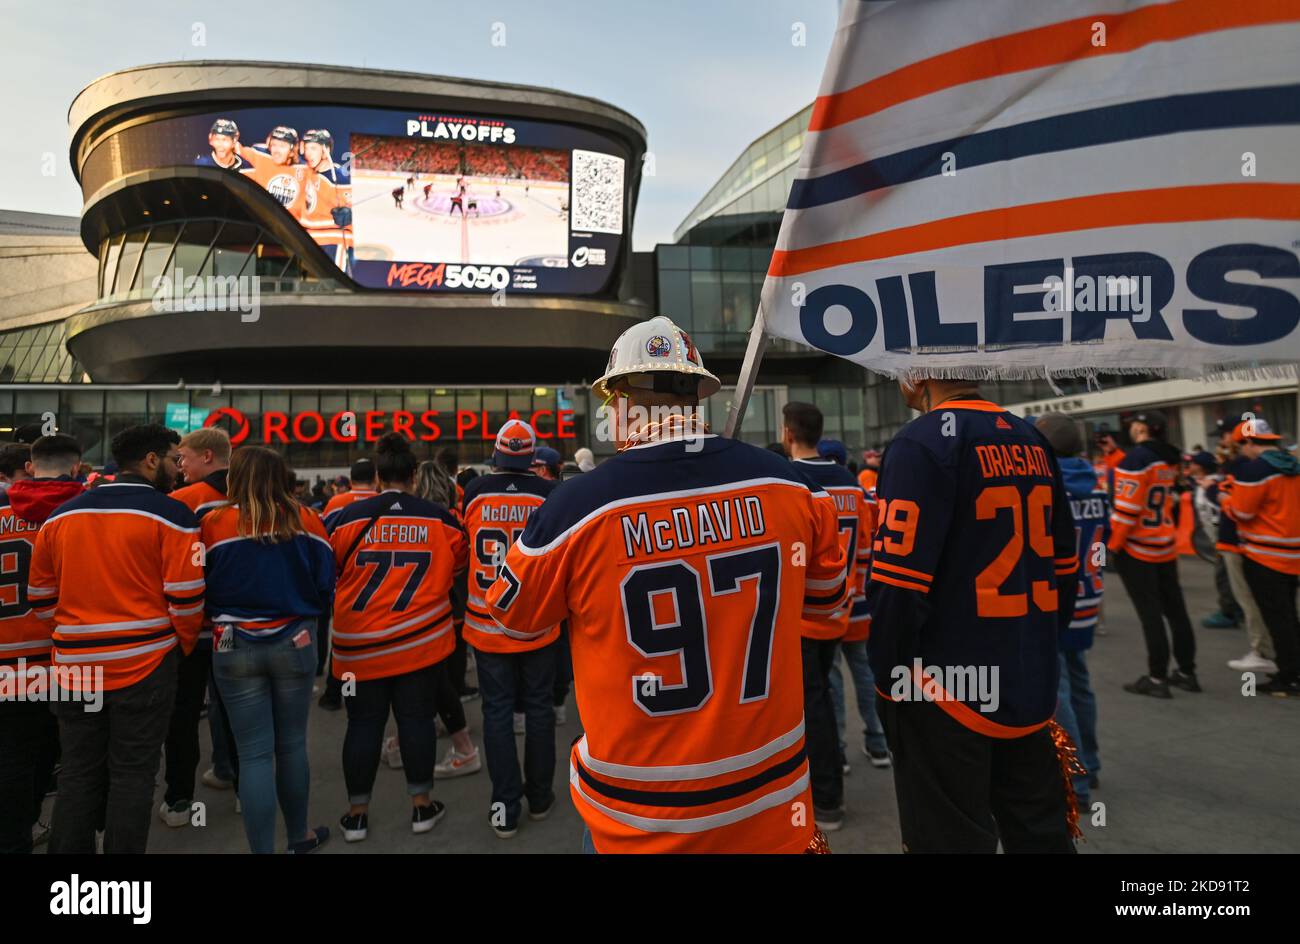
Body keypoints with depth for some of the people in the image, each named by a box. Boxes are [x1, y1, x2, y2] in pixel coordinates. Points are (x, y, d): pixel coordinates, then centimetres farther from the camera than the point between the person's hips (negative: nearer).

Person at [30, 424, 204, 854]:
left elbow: (41, 596, 13)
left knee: (79, 773, 16)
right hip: (145, 662, -5)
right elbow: (185, 597, -12)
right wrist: (183, 645, 5)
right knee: (132, 774, 6)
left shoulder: (61, 514, 8)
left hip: (75, 665, 5)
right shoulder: (170, 514, -9)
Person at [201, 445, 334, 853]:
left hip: (234, 647, -1)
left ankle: (263, 848, 11)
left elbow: (199, 586, 2)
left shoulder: (214, 523, -7)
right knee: (292, 745, 16)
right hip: (293, 643, 1)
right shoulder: (305, 520, -5)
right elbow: (326, 582, -1)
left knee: (253, 753, 6)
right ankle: (299, 836, 33)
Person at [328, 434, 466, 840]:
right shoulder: (439, 517, -4)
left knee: (363, 724, 11)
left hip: (360, 643, 0)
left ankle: (356, 812, 23)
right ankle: (421, 804, 22)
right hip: (422, 641, 0)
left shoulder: (348, 517, -7)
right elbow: (460, 566, 11)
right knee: (417, 718, 11)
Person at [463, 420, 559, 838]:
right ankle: (540, 796, 26)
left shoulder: (475, 491, -7)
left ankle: (506, 807, 15)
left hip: (487, 624, 1)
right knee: (539, 708, 13)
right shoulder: (549, 493, -12)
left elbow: (463, 545, 8)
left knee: (497, 712, 9)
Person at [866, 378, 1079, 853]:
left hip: (945, 694, -7)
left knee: (952, 837, 8)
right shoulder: (1032, 441, 7)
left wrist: (890, 676, -7)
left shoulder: (921, 443, -16)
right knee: (1041, 834, 20)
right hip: (1031, 687, 7)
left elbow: (898, 584, -20)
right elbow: (1063, 566, 13)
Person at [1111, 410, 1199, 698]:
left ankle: (1157, 678, 1)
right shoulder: (1169, 458, 8)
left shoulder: (1137, 456, -16)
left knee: (1149, 612, -4)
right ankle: (1186, 672, 22)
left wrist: (1112, 543, -13)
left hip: (1136, 547, -8)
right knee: (1175, 609, 13)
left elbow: (1127, 505, -20)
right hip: (1165, 545, 8)